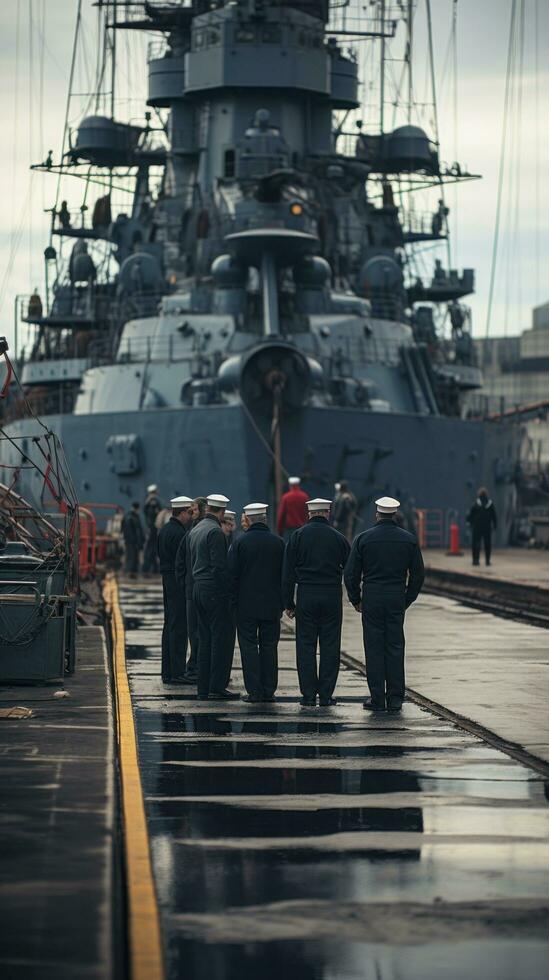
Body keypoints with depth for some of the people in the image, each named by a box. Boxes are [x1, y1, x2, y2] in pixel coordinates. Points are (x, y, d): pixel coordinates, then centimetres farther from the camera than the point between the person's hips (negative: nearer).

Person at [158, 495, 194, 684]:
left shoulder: (164, 530, 14)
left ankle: (167, 672, 17)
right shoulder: (178, 532, -17)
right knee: (179, 627, -8)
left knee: (170, 625, 14)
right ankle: (177, 673, -8)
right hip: (179, 581, -10)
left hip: (167, 578, 10)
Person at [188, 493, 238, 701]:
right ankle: (217, 687, -7)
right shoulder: (215, 531, -14)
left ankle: (203, 688, 12)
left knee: (205, 639, 11)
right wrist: (230, 589, -12)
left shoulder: (195, 530, 13)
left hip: (198, 588, 9)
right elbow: (219, 566, -19)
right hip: (215, 590, -9)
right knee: (220, 639, -5)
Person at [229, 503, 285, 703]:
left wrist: (234, 600, 3)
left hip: (246, 604, -2)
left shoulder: (240, 542, -7)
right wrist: (282, 601, 11)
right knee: (269, 646, 9)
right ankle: (268, 691, 8)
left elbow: (232, 573, -6)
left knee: (249, 646, 2)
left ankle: (254, 691, -2)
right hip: (272, 604, 2)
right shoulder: (278, 543, 0)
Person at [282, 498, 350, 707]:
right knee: (330, 646, 5)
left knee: (306, 645, 4)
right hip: (332, 596, 0)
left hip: (306, 596, 0)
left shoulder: (298, 536, 0)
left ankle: (308, 695, 2)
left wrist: (288, 603, 4)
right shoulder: (338, 537, 2)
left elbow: (287, 572, 0)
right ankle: (326, 694, 4)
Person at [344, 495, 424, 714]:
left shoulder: (364, 538, -3)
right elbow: (418, 574, 5)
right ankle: (395, 698, 5)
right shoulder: (408, 539, 3)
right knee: (395, 647, 6)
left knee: (374, 648, 2)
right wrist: (407, 600, 15)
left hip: (371, 598, -1)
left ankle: (377, 699, 1)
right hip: (397, 599, 1)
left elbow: (351, 573, -3)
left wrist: (355, 600, 8)